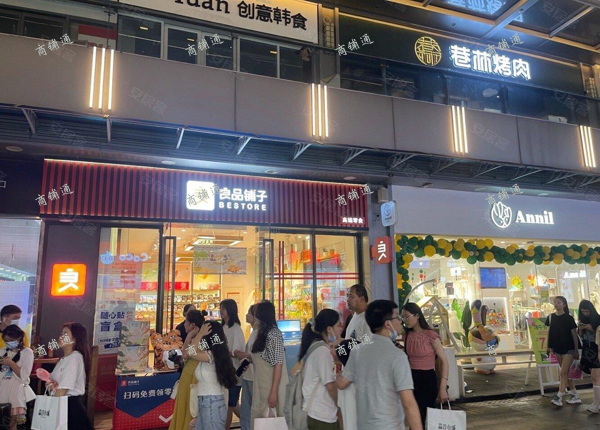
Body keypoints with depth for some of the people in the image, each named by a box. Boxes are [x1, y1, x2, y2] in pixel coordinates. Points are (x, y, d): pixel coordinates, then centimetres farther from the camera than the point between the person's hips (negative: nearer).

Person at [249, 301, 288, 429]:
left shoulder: (274, 334, -17)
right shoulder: (263, 333, 10)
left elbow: (278, 364, -19)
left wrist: (274, 391, -21)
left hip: (272, 386, -9)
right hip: (261, 385, 9)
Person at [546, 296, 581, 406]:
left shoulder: (569, 318, -8)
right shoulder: (551, 317, 4)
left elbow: (574, 334, -5)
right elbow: (549, 332, 11)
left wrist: (576, 350, -6)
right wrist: (549, 346, 9)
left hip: (568, 348, -5)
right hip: (557, 349, 5)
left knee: (563, 373, -8)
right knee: (565, 373, 11)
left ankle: (559, 397, -9)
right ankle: (575, 396, 23)